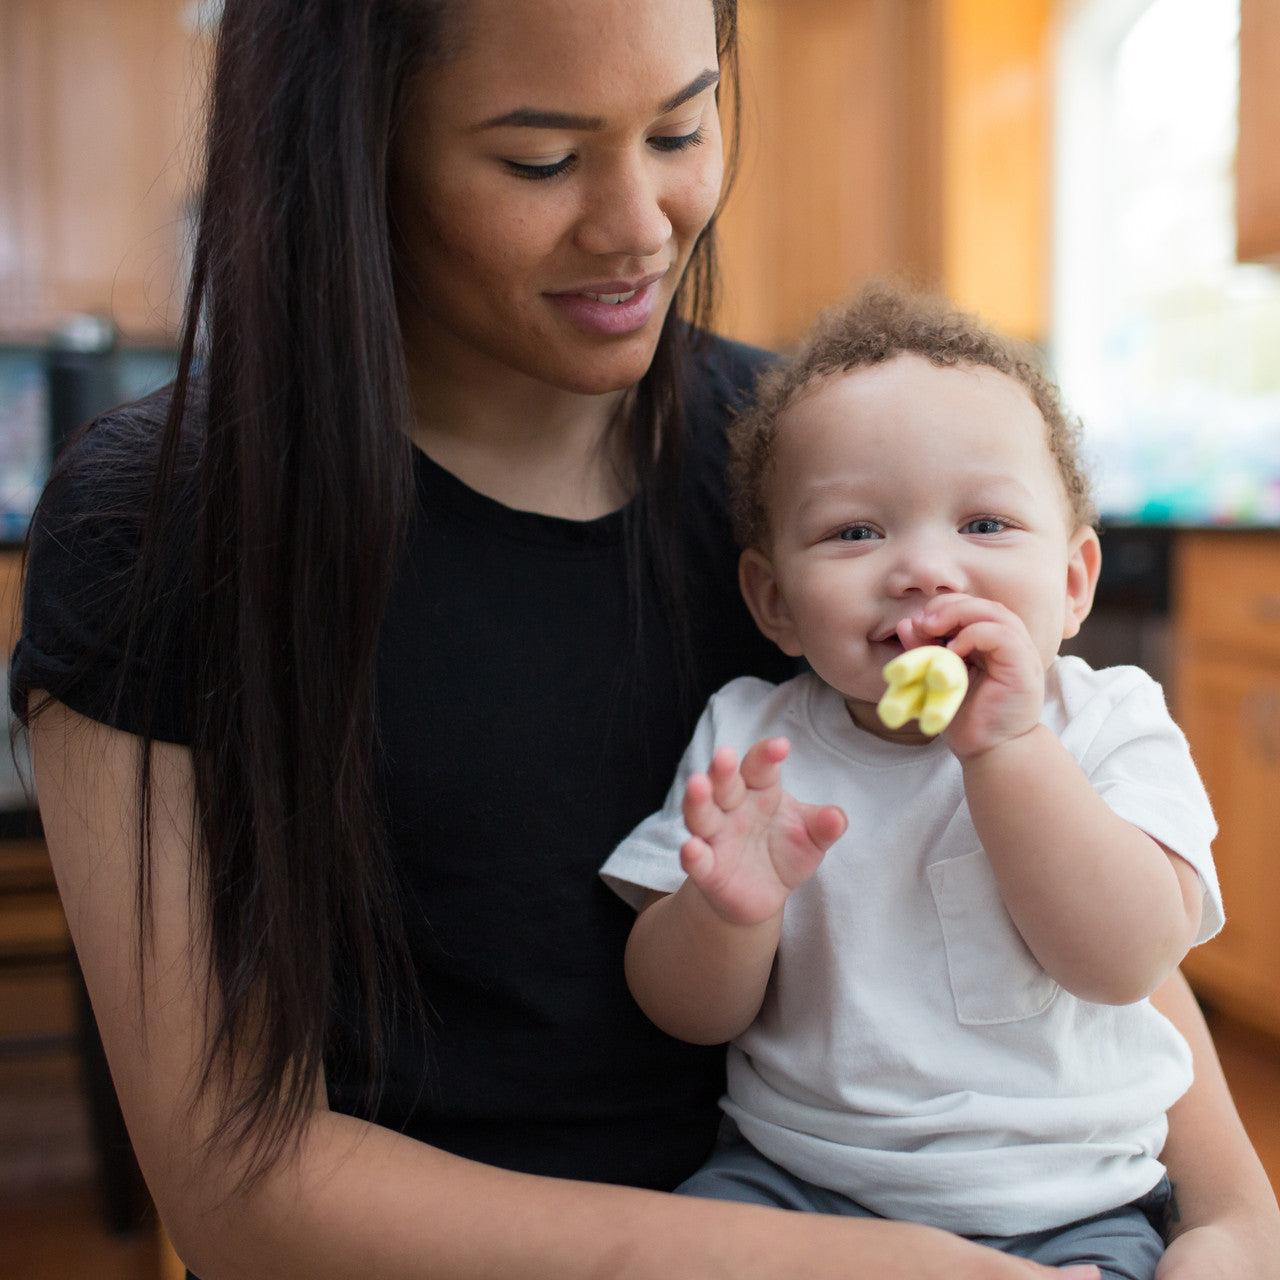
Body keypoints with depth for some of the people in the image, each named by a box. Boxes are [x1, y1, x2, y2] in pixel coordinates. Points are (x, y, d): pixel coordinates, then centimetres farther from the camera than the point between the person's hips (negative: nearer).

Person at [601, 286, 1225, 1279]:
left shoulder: (1108, 729, -5)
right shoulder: (749, 741, -2)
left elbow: (1129, 960, -19)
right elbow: (690, 1015, -2)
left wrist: (1005, 747, -27)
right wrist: (726, 910, -25)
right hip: (793, 1178, 0)